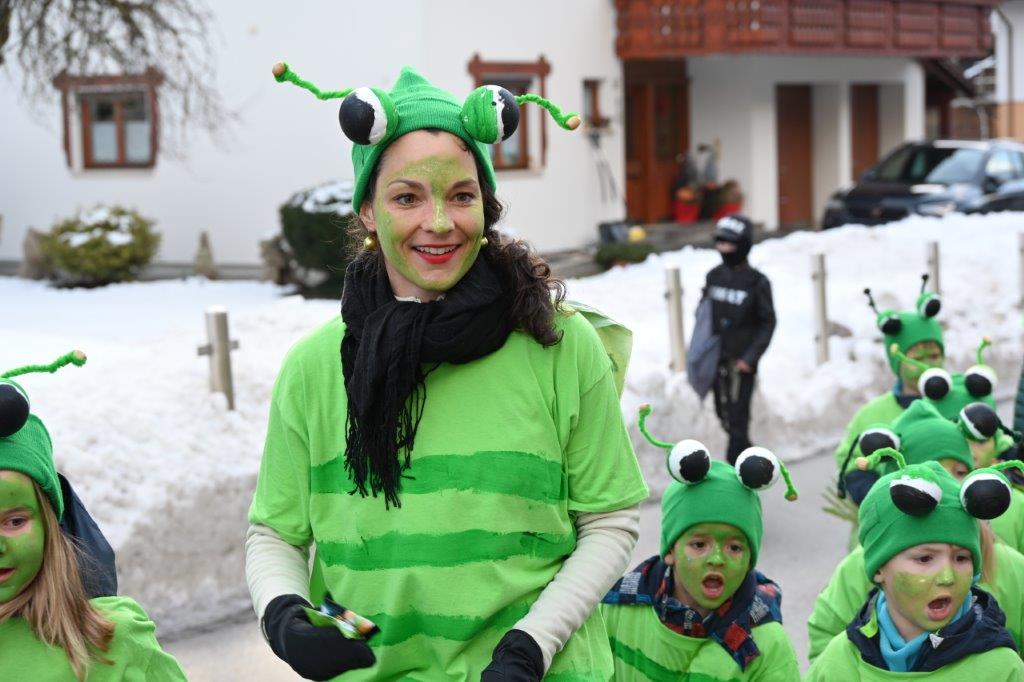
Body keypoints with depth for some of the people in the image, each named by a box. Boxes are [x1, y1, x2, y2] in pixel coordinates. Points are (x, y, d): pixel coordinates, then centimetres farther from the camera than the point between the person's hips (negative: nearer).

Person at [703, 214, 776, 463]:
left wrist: (750, 357, -13)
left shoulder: (757, 282, -8)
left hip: (741, 361, -5)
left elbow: (768, 323, -5)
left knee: (737, 417, -8)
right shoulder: (713, 277, 6)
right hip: (716, 359, 5)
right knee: (724, 415, 13)